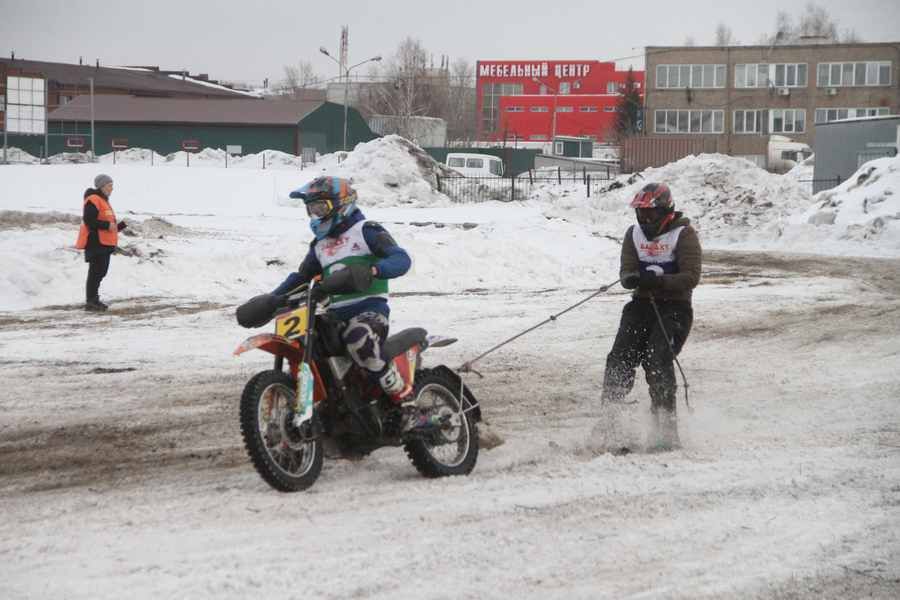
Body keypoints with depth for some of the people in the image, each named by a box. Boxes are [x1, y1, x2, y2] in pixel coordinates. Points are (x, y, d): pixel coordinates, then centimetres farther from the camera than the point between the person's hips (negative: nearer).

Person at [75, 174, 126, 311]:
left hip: (104, 243, 11)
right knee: (95, 272, -10)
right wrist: (107, 225, -22)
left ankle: (94, 299, 23)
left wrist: (119, 226, 15)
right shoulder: (93, 201, -12)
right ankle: (90, 302, -8)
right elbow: (89, 220, -22)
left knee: (100, 272, 15)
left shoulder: (103, 201, 21)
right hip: (95, 243, -11)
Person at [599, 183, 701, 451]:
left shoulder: (684, 235, -7)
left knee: (657, 361, -21)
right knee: (620, 359, -9)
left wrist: (658, 281, -30)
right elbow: (626, 271, 3)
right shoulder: (634, 234, 11)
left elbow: (691, 277, -16)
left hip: (674, 307, -5)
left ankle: (665, 429, -16)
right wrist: (631, 278, -23)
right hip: (642, 303, 5)